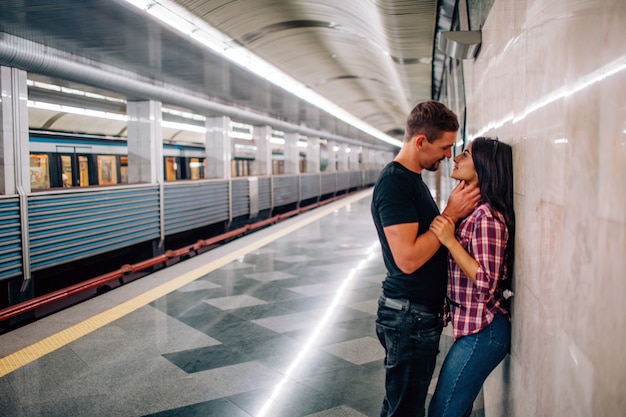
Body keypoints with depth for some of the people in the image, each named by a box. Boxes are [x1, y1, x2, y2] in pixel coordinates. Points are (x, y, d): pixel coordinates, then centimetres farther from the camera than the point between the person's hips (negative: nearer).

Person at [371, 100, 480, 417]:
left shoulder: (412, 178, 12)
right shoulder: (394, 183, -20)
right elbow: (408, 258, -26)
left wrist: (456, 210, 2)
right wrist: (451, 214, -20)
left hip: (423, 312, 10)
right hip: (409, 317, -10)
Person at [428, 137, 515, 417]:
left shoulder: (487, 217, -20)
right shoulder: (474, 210, 10)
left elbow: (486, 284, -24)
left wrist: (450, 241, -24)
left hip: (481, 332, -9)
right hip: (472, 327, 9)